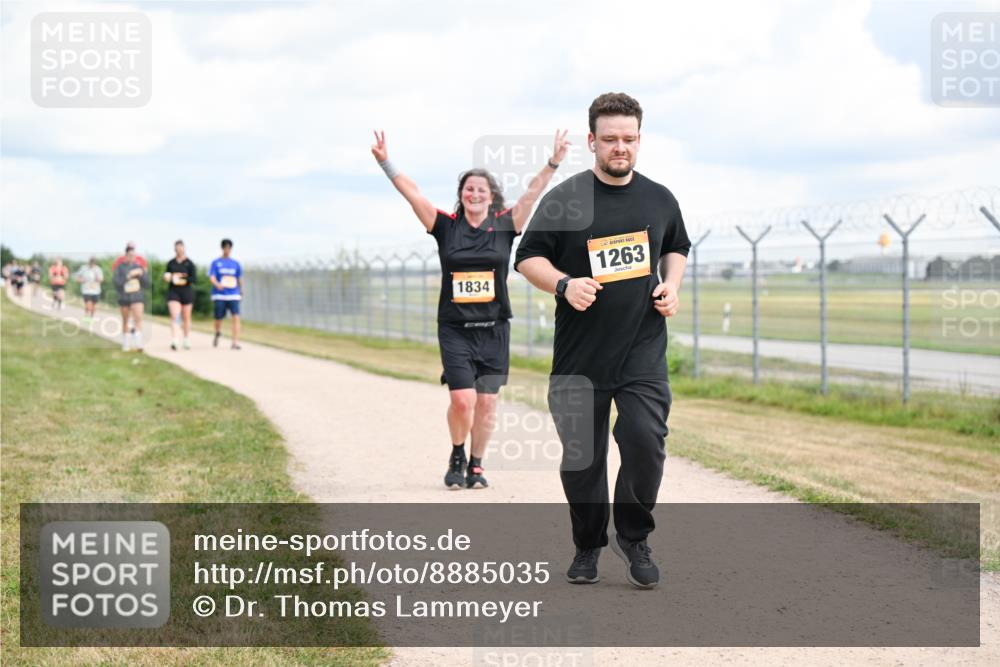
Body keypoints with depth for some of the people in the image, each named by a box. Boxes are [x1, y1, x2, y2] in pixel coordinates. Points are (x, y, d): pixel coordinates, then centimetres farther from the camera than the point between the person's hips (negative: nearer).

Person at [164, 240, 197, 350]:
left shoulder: (189, 263, -3)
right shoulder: (170, 263, 5)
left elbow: (193, 279, -8)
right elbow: (166, 276, 15)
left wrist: (179, 278, -16)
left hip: (186, 292, -1)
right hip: (173, 292, 1)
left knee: (186, 317, 10)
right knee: (174, 316, -15)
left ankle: (187, 341, 25)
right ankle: (174, 342, -23)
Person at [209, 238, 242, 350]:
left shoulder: (235, 263, 10)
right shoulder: (216, 263, 3)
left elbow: (240, 278, 20)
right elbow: (212, 277, -9)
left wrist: (241, 291, 27)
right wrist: (217, 284, -29)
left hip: (233, 296, 1)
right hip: (219, 295, -1)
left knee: (236, 317, -16)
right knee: (219, 319, 4)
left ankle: (235, 342, -18)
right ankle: (218, 333, 39)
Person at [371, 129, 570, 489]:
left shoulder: (504, 226, 4)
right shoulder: (446, 226, 2)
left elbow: (532, 193, -2)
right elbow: (412, 192, -3)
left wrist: (554, 162, -12)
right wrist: (385, 163, -12)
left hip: (494, 329, 1)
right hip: (455, 329, -1)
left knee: (486, 402, 3)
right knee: (462, 399, -11)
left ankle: (476, 465, 20)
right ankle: (456, 457, 14)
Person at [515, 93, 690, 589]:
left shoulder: (659, 199, 7)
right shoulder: (564, 199, -4)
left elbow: (676, 248, 24)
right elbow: (528, 258, 0)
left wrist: (671, 286, 4)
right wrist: (564, 285, -19)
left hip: (643, 353, 1)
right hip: (579, 356, -1)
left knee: (645, 441, -14)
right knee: (580, 456, 6)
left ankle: (634, 539, 8)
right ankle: (588, 547, 26)